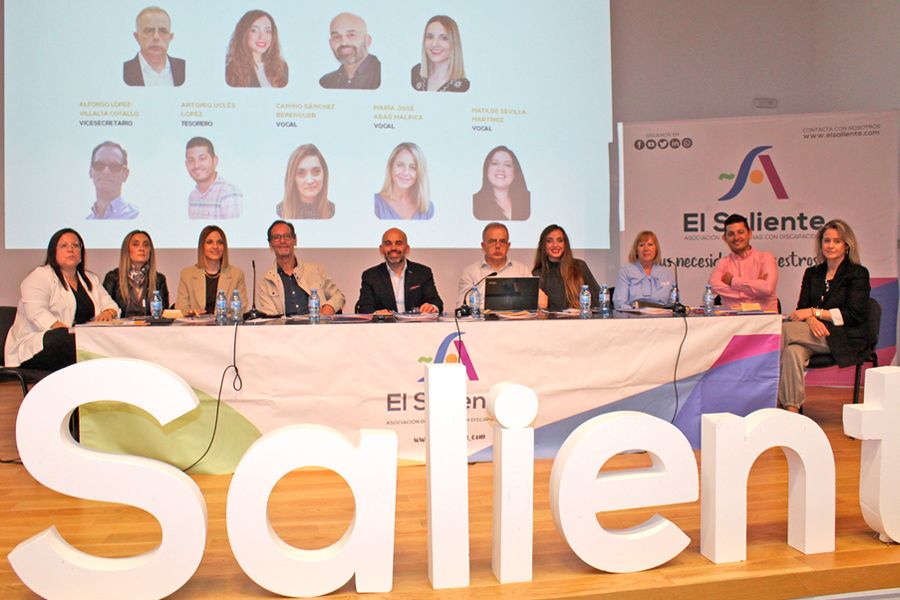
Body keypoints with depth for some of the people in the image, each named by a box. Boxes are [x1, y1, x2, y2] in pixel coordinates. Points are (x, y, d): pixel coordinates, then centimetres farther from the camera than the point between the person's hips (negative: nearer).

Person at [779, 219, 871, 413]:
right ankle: (792, 409, -36)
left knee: (784, 330, -28)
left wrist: (815, 312, -13)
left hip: (845, 338, -4)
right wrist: (811, 320, -16)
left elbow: (854, 315, -8)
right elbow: (802, 308, 9)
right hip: (815, 334, 4)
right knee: (792, 351, -33)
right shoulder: (812, 273, 18)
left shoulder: (858, 273, 3)